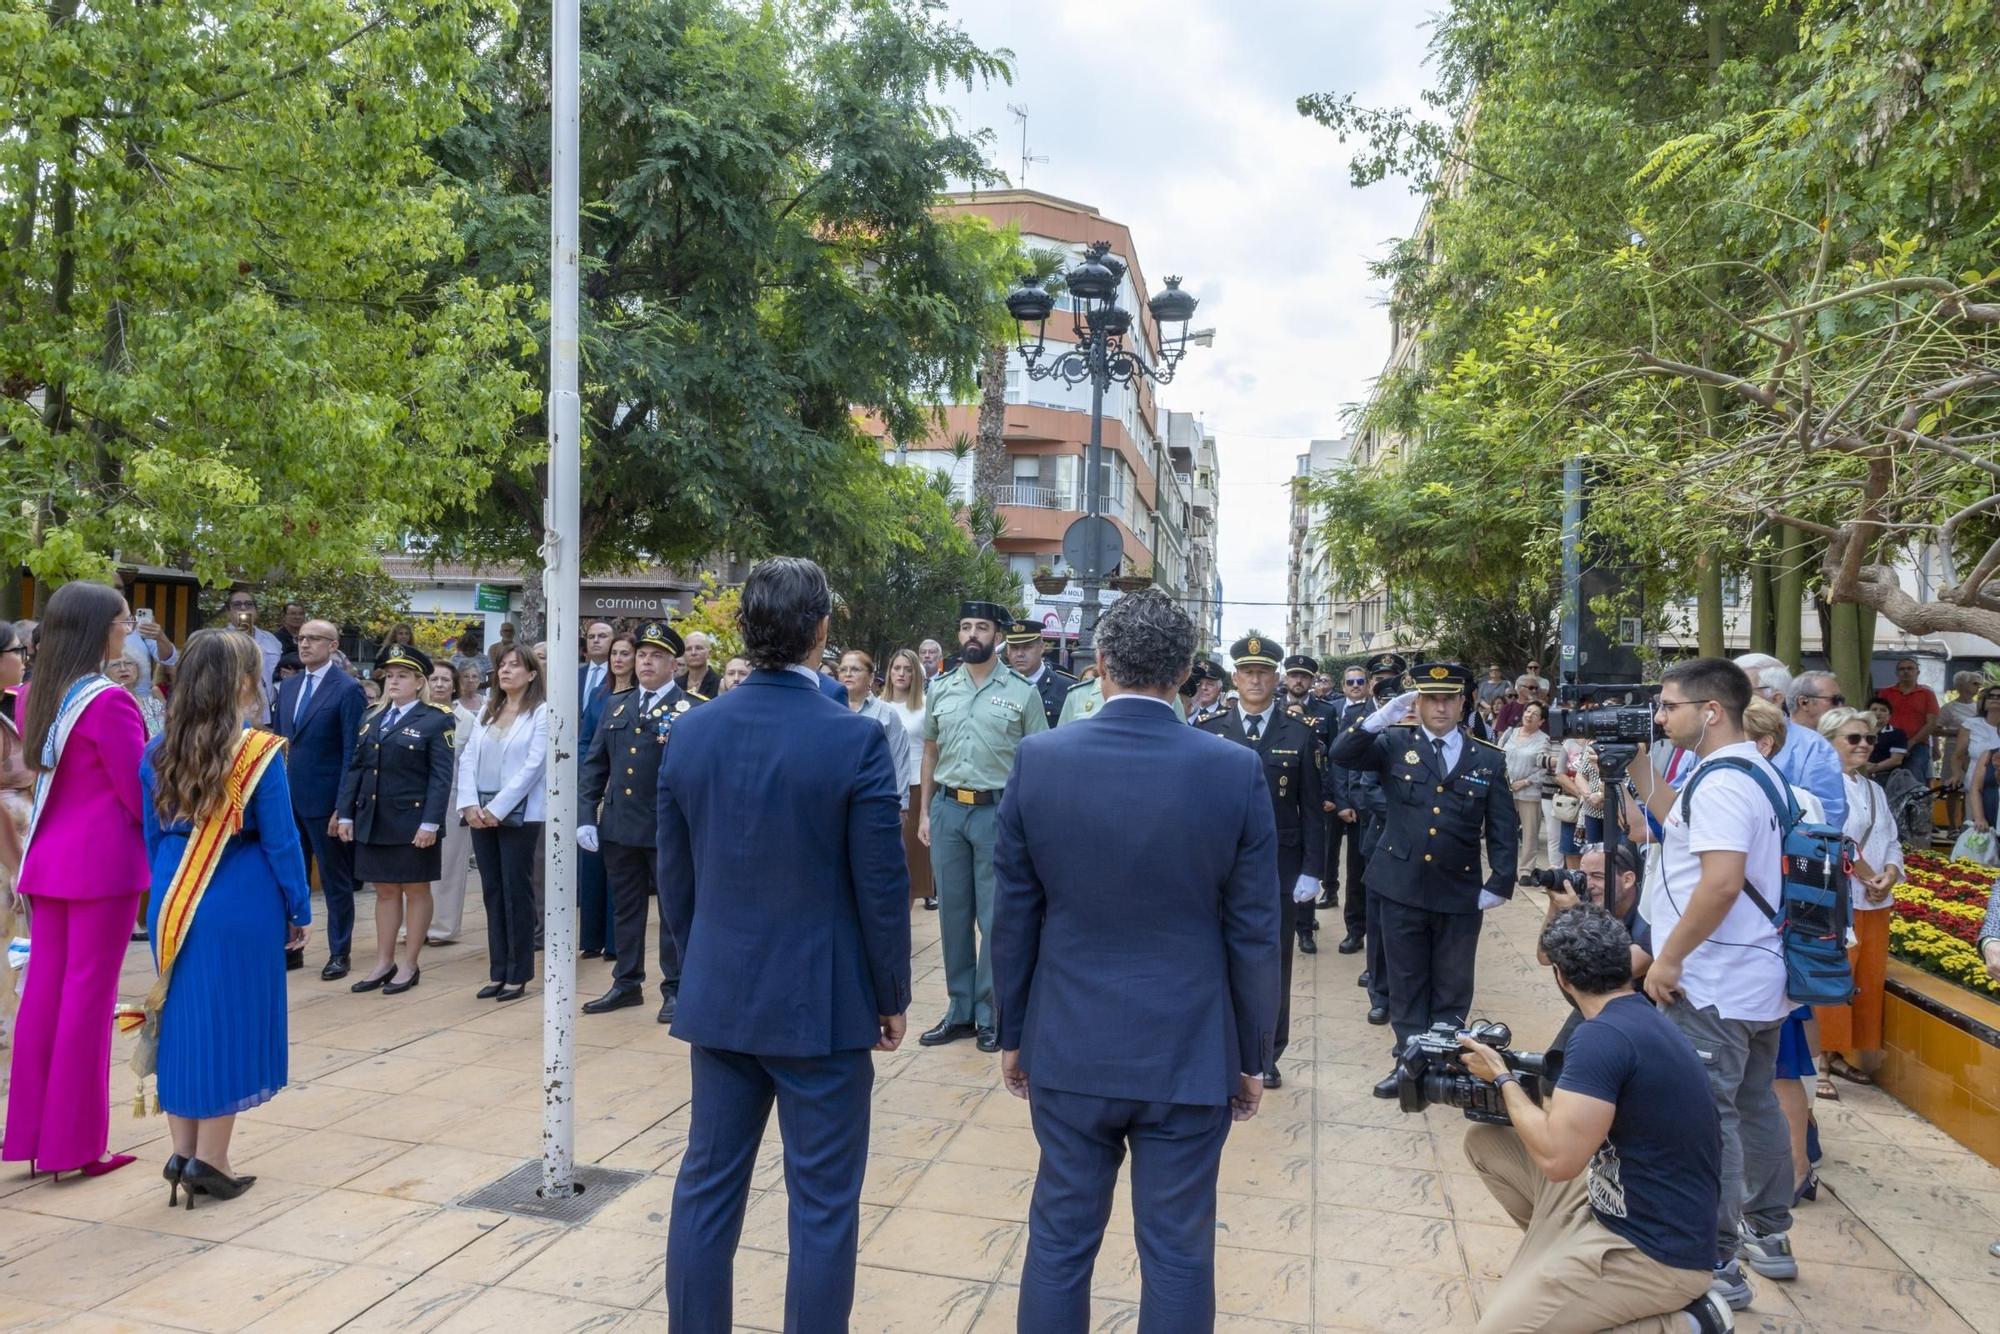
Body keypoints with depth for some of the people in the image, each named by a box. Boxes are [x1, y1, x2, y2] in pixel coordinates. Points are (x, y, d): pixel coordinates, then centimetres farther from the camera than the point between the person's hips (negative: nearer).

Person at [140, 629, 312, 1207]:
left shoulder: (159, 750, 3)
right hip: (241, 906, -5)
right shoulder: (259, 751, -13)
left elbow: (153, 834, 10)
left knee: (180, 1019, 14)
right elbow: (279, 839, -10)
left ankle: (182, 1154, 21)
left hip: (174, 904, 5)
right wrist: (299, 909, 0)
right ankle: (210, 1162, 11)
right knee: (231, 1021, 5)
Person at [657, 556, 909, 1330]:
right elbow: (881, 887, -12)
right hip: (822, 1001, -5)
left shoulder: (690, 732, -2)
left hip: (718, 997, 5)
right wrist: (892, 995, 1)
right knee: (822, 1207, 7)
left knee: (706, 1188, 16)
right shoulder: (856, 740, -17)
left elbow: (675, 878, 6)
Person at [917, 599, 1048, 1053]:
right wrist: (924, 812, 10)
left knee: (995, 917, 4)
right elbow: (930, 752, 13)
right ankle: (960, 1011, 22)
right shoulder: (939, 689, 6)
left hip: (998, 810, -3)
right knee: (953, 914, 10)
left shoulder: (1022, 693, -4)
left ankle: (990, 1014, 16)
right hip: (948, 809, 4)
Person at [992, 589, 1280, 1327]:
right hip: (1190, 1054, -1)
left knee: (1059, 1240, 15)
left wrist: (1012, 1033, 11)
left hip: (1069, 1049, 1)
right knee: (1178, 1254, 12)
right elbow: (1254, 935, -6)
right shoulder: (1237, 771, -11)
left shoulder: (1038, 760, -8)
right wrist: (1254, 1055, 7)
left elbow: (1013, 918, -1)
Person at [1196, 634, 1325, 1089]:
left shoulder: (1301, 735, 0)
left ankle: (1268, 1055, 23)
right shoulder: (1209, 732, 2)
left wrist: (1312, 871, -5)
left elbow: (1312, 810, 0)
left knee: (1273, 965, 9)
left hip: (1280, 870, 0)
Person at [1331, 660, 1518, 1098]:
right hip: (1402, 887, 0)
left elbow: (1504, 828, 2)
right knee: (1406, 984, 11)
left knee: (1452, 989, 11)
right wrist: (1383, 717, -23)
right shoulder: (1394, 744, 1)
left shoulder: (1489, 759, 2)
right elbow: (1341, 754, -12)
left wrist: (1499, 883, -5)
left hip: (1460, 892, 0)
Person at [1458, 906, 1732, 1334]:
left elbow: (1557, 1158, -26)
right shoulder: (1644, 1018, 6)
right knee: (1484, 1141, 9)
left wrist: (1503, 1078, -12)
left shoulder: (1602, 1037, -24)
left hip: (1656, 1253, -9)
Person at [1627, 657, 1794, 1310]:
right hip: (1757, 976, 10)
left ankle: (1716, 1266, 4)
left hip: (1712, 985, -10)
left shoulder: (1721, 780, -21)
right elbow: (1683, 823, 23)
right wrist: (1637, 765, 14)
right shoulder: (1755, 769, 11)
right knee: (1755, 1104, 20)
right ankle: (1768, 1237, 33)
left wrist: (1668, 958, -22)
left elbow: (1720, 882, -31)